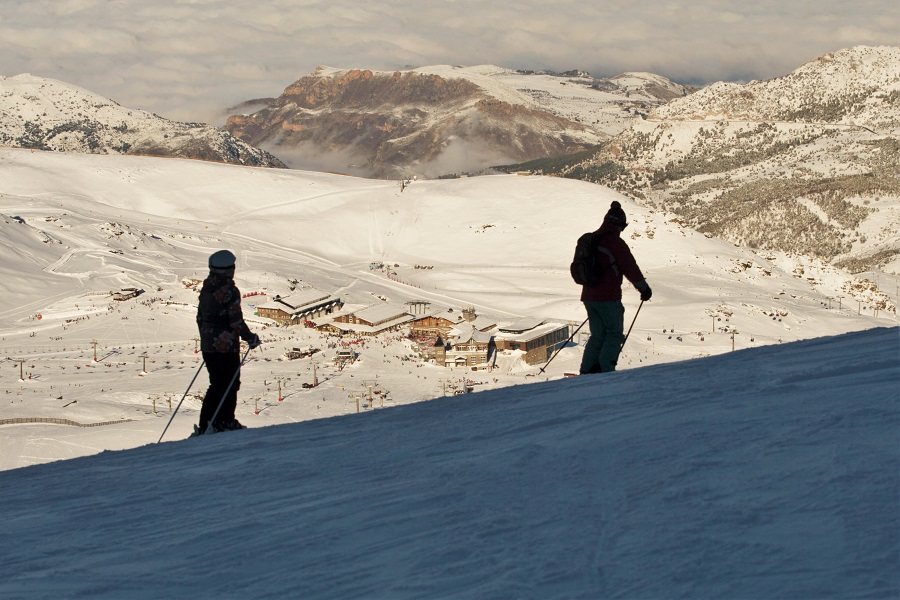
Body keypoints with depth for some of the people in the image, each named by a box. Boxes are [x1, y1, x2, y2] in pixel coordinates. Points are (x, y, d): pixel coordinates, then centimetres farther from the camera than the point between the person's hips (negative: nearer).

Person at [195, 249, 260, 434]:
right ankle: (224, 422, 5)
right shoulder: (229, 291, -15)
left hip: (207, 345, 8)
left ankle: (205, 425, 12)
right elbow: (236, 321, -18)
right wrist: (251, 338, -5)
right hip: (226, 346, -8)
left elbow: (200, 317, 16)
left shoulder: (206, 289, 9)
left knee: (217, 384, 14)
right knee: (230, 383, 4)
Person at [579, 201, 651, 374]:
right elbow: (631, 268, -10)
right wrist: (644, 288, 3)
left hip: (589, 296, 7)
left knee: (597, 335, 14)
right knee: (615, 334, 4)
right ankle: (605, 371, -5)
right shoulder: (616, 243, -13)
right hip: (608, 297, -7)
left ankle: (586, 371, 7)